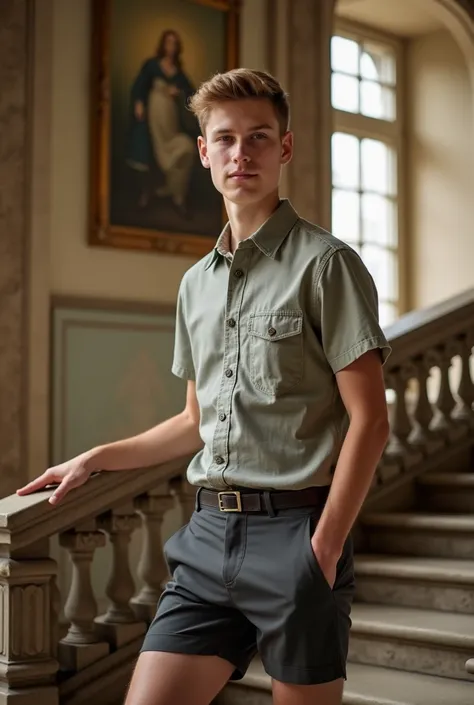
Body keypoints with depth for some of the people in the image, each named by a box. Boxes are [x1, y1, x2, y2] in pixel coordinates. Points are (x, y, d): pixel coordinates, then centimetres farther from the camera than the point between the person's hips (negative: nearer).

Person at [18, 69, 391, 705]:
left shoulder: (325, 263, -5)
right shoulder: (197, 283, 15)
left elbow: (369, 420, -9)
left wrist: (324, 549, -14)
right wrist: (96, 459, 19)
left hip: (293, 532, -5)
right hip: (209, 533, 6)